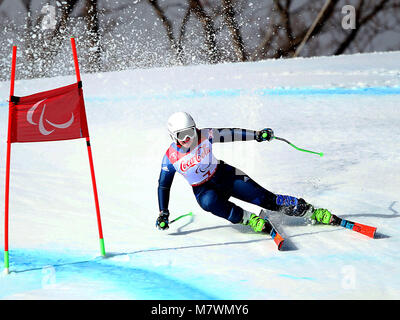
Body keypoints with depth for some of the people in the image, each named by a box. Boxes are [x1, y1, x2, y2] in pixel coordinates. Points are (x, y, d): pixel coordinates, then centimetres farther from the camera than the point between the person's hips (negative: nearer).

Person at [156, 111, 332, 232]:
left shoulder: (205, 136, -13)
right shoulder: (171, 158, -14)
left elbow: (230, 134, -3)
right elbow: (163, 185, -4)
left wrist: (257, 134, -9)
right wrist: (163, 213, -8)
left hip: (223, 175, 1)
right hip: (203, 190, -1)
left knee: (264, 198, -13)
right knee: (209, 202, -40)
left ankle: (312, 212, -11)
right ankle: (248, 218, -23)